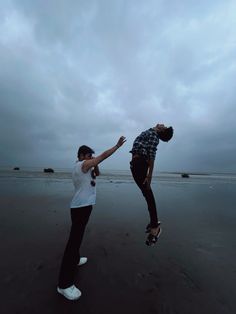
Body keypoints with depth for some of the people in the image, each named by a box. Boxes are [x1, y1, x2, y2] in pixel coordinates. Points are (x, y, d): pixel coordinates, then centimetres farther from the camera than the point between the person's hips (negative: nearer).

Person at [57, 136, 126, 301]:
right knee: (75, 239, -6)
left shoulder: (82, 167, 14)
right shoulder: (82, 164, -14)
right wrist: (118, 145, -6)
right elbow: (103, 155, -15)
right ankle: (64, 284, 3)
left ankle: (74, 260, 42)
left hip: (82, 206, 11)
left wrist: (95, 165, -2)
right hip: (81, 207, -11)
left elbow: (97, 174, 18)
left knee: (77, 236, 23)